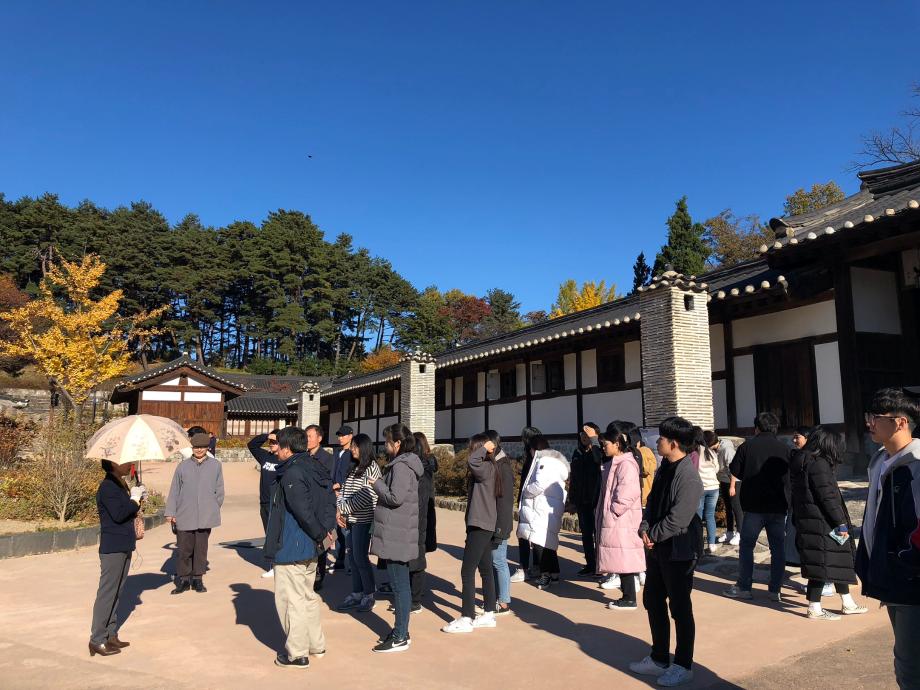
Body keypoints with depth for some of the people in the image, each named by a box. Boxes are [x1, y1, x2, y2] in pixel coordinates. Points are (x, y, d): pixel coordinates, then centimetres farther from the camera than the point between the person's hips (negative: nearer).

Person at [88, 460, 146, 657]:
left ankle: (111, 634, 24)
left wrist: (136, 497, 1)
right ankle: (97, 640, 4)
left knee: (116, 593, 15)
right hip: (113, 549, -9)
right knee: (107, 593, -3)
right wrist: (135, 498, -14)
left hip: (123, 548, 9)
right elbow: (118, 514, -25)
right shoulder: (107, 487, -16)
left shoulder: (120, 485, 12)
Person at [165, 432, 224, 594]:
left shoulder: (215, 465, 5)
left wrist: (214, 508, 8)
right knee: (184, 549, 3)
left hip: (206, 516, 0)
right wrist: (170, 512, 3)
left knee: (201, 548, 6)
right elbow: (174, 490, 6)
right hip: (185, 516, 0)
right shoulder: (183, 466, 5)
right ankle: (183, 579, 16)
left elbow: (219, 490, 10)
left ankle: (198, 578, 18)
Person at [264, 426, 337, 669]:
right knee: (308, 596, 20)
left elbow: (302, 510, -26)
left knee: (291, 599, 4)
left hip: (290, 549, -9)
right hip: (310, 548, 9)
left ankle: (297, 654, 13)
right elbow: (330, 500, 8)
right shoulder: (315, 469, 8)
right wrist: (327, 529, 0)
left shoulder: (291, 474, -20)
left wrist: (320, 534, -15)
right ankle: (316, 645, 31)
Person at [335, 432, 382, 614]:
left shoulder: (371, 468, -9)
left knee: (360, 558, -3)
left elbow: (366, 497, -16)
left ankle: (368, 596, 10)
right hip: (349, 520, 7)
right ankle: (356, 594, 20)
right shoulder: (352, 468, 15)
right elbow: (343, 490, 13)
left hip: (363, 520, -7)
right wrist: (339, 511, -2)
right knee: (352, 558, 10)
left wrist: (343, 509, -11)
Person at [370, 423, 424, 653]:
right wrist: (381, 483, 10)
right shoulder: (404, 464, 15)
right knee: (400, 584, 16)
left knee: (399, 584, -3)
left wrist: (377, 483, -10)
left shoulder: (400, 466, -16)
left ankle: (401, 637, 5)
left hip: (396, 536, -10)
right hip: (398, 534, 10)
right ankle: (400, 631, 25)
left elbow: (395, 497, -24)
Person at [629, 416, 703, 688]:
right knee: (653, 602, 17)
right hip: (657, 548, 9)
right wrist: (644, 529, -5)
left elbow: (677, 519, -23)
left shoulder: (688, 476, -21)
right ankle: (659, 659, 31)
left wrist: (653, 535, -11)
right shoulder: (665, 468, 7)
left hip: (678, 551, -9)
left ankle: (683, 666, 21)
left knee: (680, 608, 5)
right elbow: (652, 502, 11)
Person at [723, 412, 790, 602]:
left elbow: (735, 473, -1)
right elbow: (791, 477, 6)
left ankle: (743, 588, 10)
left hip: (754, 505, -2)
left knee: (746, 545, 8)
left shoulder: (747, 446, -5)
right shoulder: (784, 448, 1)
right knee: (778, 548, 10)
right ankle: (775, 590, 12)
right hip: (778, 506, 2)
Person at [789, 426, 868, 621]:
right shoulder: (819, 464, -17)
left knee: (837, 560, 19)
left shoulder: (800, 461, 12)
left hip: (806, 521, 10)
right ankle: (815, 609, 7)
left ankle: (848, 604, 30)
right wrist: (841, 523, -13)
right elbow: (828, 496, -20)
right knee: (822, 563, -1)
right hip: (821, 523, -10)